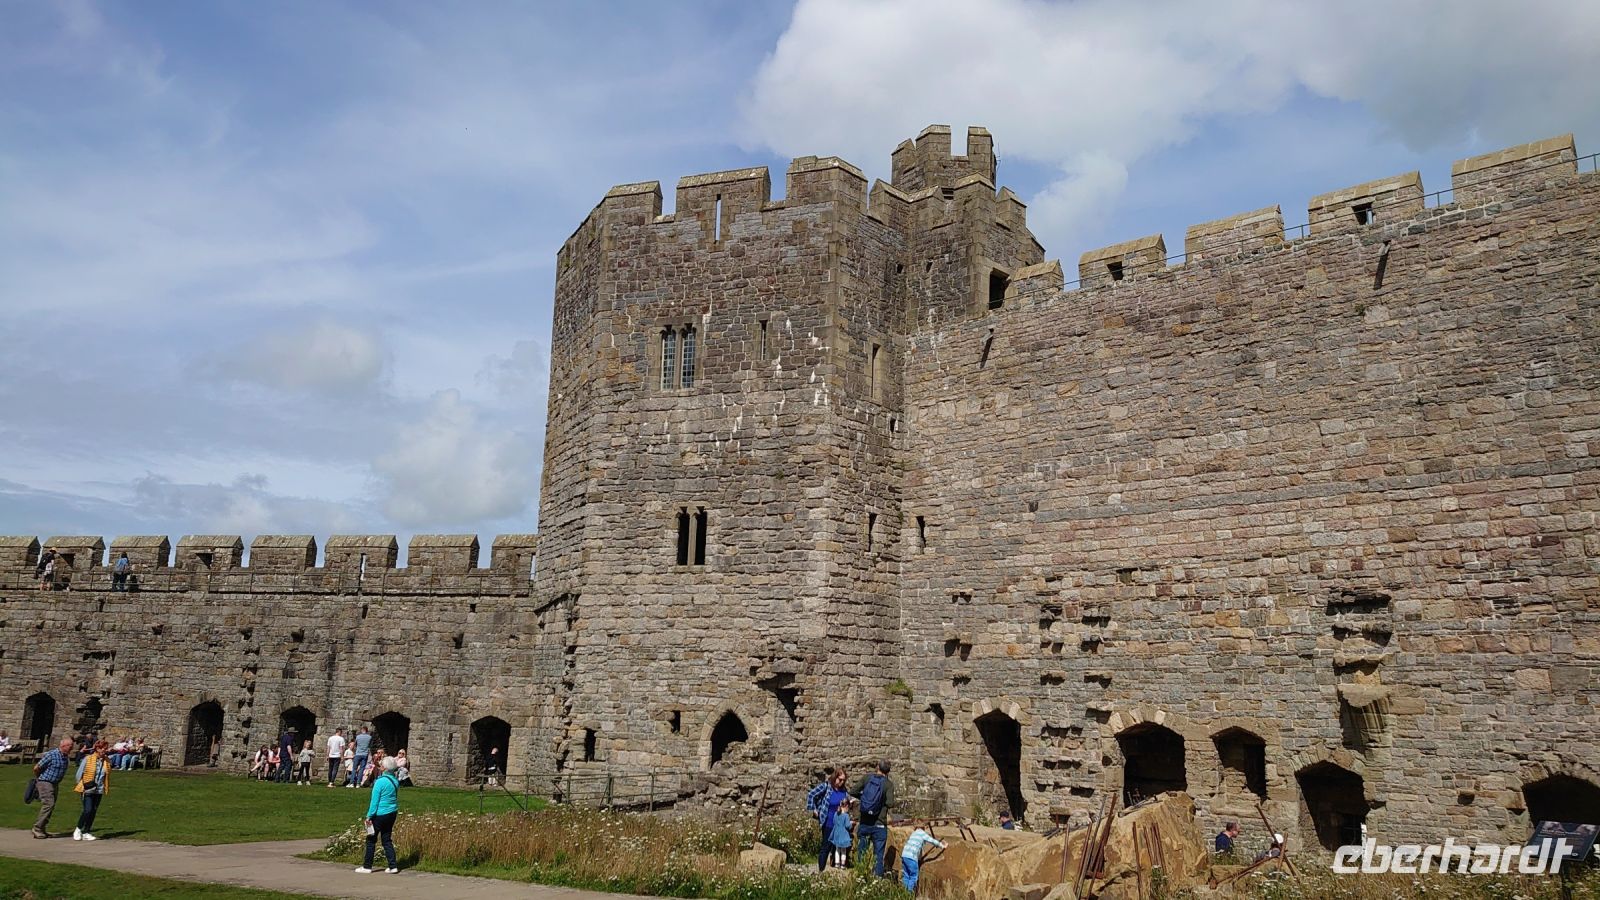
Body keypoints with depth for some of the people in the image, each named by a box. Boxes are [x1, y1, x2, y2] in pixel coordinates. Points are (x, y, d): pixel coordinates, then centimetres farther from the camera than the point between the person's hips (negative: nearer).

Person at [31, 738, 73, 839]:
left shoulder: (65, 757, 7)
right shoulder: (51, 755, -17)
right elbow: (36, 768, -11)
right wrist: (40, 778, 5)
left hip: (55, 784, 8)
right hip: (45, 783, -8)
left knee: (50, 807, 7)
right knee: (48, 804, -16)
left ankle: (41, 829, 14)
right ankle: (37, 828, -9)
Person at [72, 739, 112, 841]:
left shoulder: (107, 761, 5)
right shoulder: (88, 759, -6)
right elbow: (79, 773, 0)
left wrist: (106, 788, 8)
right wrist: (82, 785, -2)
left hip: (99, 791, 4)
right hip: (88, 790, -4)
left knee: (93, 812, 6)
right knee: (88, 810, -12)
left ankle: (86, 832, 16)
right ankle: (78, 829, 10)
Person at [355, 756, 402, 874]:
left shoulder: (380, 781, -17)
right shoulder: (395, 781, 4)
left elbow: (374, 801, -14)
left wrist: (369, 816, -10)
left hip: (380, 814, -7)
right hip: (392, 813, 7)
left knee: (371, 840, 8)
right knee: (387, 840, 13)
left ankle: (367, 867, 14)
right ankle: (392, 866, 9)